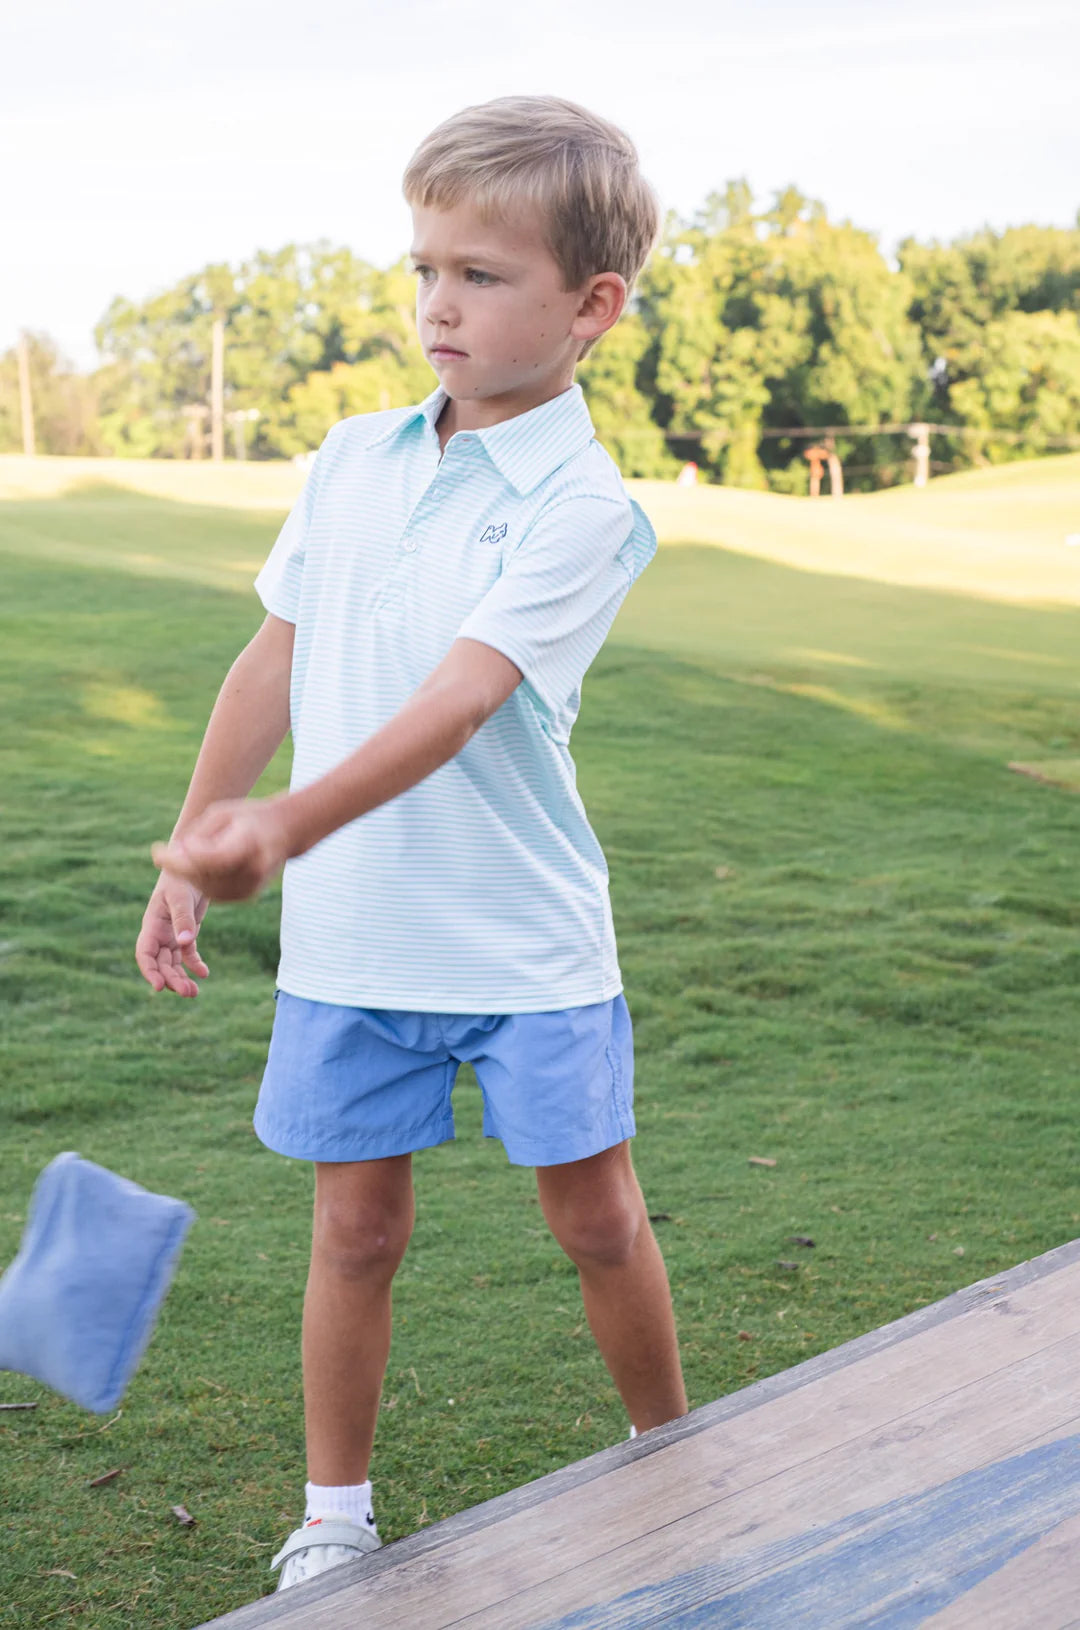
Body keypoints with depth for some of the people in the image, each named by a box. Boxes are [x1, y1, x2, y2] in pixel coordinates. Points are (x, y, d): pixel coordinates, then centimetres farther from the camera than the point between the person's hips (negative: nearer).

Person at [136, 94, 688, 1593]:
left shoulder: (584, 504, -14)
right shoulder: (352, 458, 3)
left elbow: (461, 698, -27)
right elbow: (276, 661, 10)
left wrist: (288, 827, -41)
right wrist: (190, 852, 9)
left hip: (526, 941, -3)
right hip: (346, 935, 4)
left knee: (597, 1218, 9)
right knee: (358, 1230, 11)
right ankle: (335, 1518, 27)